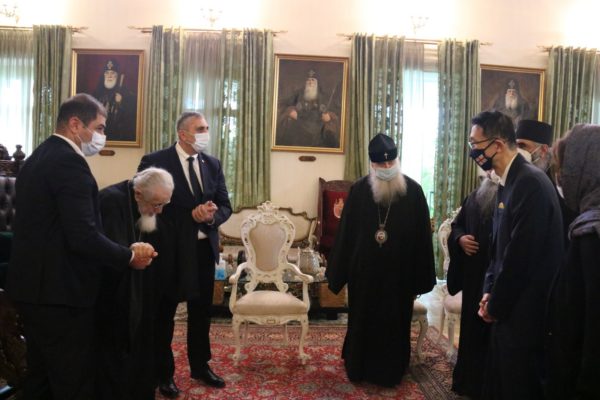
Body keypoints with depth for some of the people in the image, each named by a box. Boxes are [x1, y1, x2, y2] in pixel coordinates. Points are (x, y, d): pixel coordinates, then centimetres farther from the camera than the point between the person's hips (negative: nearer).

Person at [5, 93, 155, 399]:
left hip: (33, 285, 10)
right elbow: (84, 236, -25)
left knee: (41, 375, 20)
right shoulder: (69, 161, -18)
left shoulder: (37, 158, 14)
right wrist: (130, 256, -11)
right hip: (60, 290, -10)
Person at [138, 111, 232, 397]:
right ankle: (164, 374, 27)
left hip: (204, 248, 5)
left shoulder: (213, 164, 6)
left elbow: (225, 205, 5)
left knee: (201, 311, 17)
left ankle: (200, 366, 35)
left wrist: (212, 216, -18)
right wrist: (191, 214, -20)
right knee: (164, 313, 10)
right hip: (170, 248, -5)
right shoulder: (156, 161, -11)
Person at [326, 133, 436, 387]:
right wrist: (339, 273, -1)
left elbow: (423, 238, -4)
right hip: (365, 271, 0)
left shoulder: (413, 191, -7)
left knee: (395, 324, 13)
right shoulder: (358, 190, -6)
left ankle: (391, 373, 31)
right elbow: (345, 233, -3)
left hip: (399, 273, 0)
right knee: (362, 322, 14)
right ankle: (359, 369, 32)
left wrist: (420, 279, -3)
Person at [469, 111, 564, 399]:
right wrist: (490, 291, 5)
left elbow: (522, 254, -22)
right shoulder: (509, 181, 8)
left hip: (523, 311, -9)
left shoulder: (530, 182, -21)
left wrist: (496, 305, -12)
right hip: (508, 307, 9)